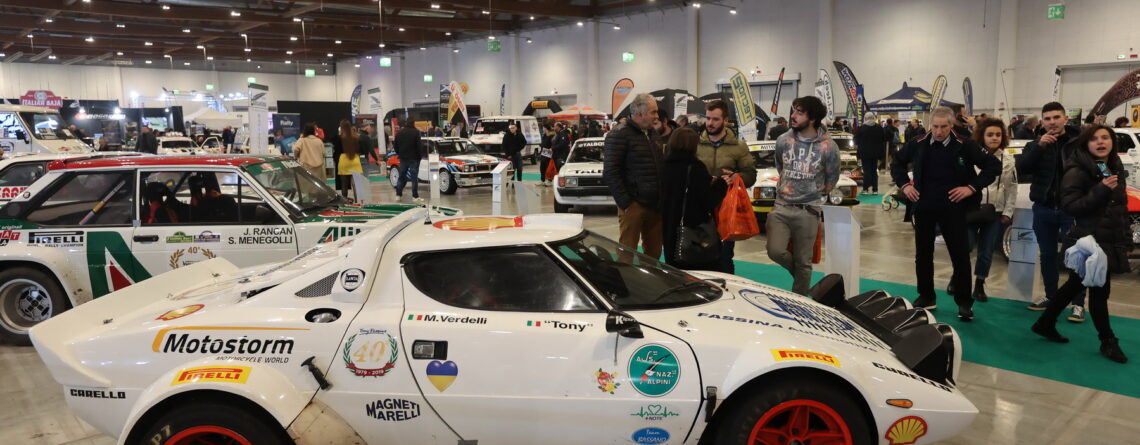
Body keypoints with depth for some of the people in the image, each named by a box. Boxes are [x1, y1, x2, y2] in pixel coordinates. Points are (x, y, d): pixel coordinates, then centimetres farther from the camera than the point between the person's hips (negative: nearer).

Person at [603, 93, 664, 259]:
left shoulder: (651, 134, 18)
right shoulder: (619, 135, -9)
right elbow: (610, 172, -14)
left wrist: (661, 201, 13)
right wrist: (625, 202, -17)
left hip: (655, 206, 8)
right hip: (633, 206, -8)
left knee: (654, 253, 13)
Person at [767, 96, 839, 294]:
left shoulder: (827, 146, -8)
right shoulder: (783, 140, 0)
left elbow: (832, 178, 7)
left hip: (808, 211, -2)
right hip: (781, 207, 2)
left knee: (803, 262, 5)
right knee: (775, 251, -12)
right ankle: (801, 275, 20)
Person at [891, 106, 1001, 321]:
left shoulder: (964, 146, -8)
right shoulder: (918, 145, 0)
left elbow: (994, 166, -3)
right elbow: (897, 164, 16)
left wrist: (972, 187, -11)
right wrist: (904, 185, 3)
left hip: (952, 207, -3)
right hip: (923, 207, 3)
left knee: (960, 255, 1)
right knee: (923, 253, 11)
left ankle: (964, 302, 13)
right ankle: (926, 297, 25)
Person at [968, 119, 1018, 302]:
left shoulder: (1008, 160, 3)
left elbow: (1012, 188, 7)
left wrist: (1008, 212, 2)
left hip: (995, 212, 2)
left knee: (987, 252, 6)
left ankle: (979, 285, 22)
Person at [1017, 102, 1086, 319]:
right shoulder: (1035, 145, 6)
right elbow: (1021, 169, -10)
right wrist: (1039, 146, -20)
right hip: (1044, 209, 4)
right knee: (1047, 255, 13)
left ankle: (1078, 304, 5)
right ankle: (1050, 297, 25)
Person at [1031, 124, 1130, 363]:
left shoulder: (1115, 168, 13)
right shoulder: (1077, 172, -12)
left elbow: (1120, 206, 21)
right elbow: (1070, 206, -19)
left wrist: (1125, 240, 17)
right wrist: (1101, 190, -28)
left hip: (1110, 242, 8)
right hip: (1088, 242, -8)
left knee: (1076, 285, 15)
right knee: (1100, 290, -3)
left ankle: (1045, 323, 27)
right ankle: (1108, 342, 10)